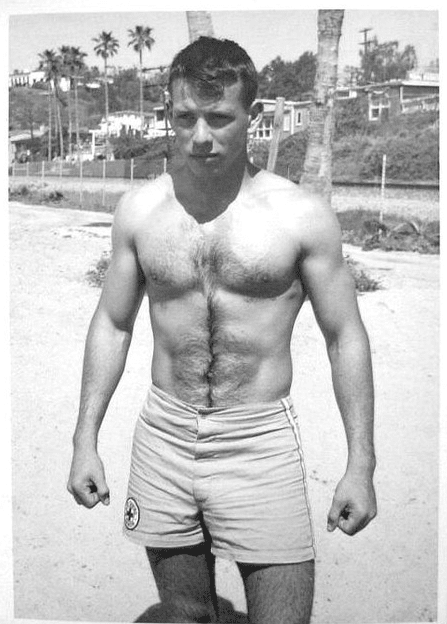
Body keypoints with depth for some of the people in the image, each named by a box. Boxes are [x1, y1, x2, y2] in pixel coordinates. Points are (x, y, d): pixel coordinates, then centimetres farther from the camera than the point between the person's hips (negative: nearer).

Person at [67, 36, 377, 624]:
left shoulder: (302, 216, -8)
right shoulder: (139, 210, 0)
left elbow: (346, 337, -2)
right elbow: (112, 323, 9)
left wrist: (361, 464, -5)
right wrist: (86, 439, 5)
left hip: (262, 443, -2)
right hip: (164, 438, 3)